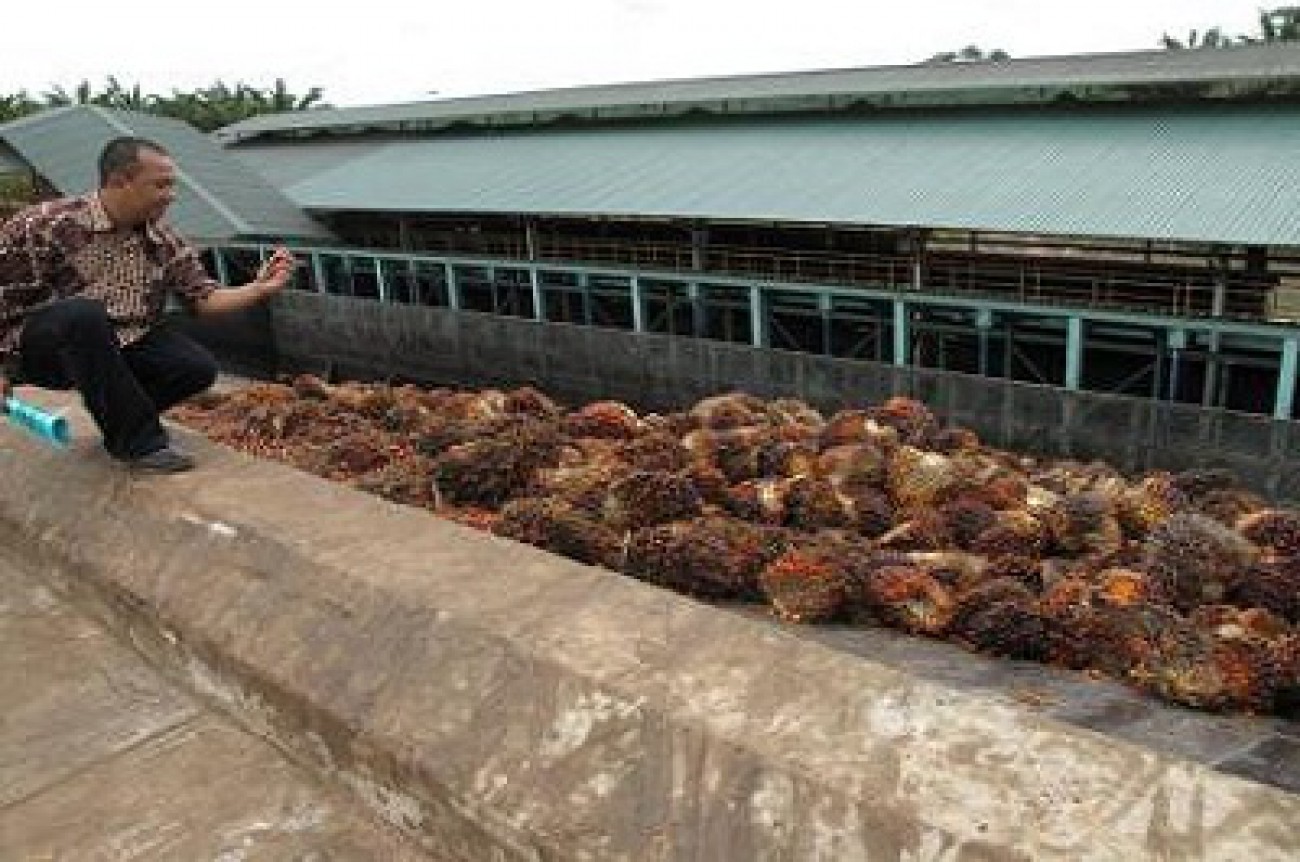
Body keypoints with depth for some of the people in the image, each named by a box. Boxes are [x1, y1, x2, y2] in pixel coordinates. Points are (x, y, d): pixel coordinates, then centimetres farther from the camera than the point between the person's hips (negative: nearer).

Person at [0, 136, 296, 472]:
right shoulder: (45, 225, -15)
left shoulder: (165, 242, 0)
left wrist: (260, 288, -16)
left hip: (123, 347, 5)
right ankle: (137, 438, -22)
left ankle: (118, 417, 10)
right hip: (44, 350, -4)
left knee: (199, 367, -18)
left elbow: (205, 298, 0)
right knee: (83, 312, -37)